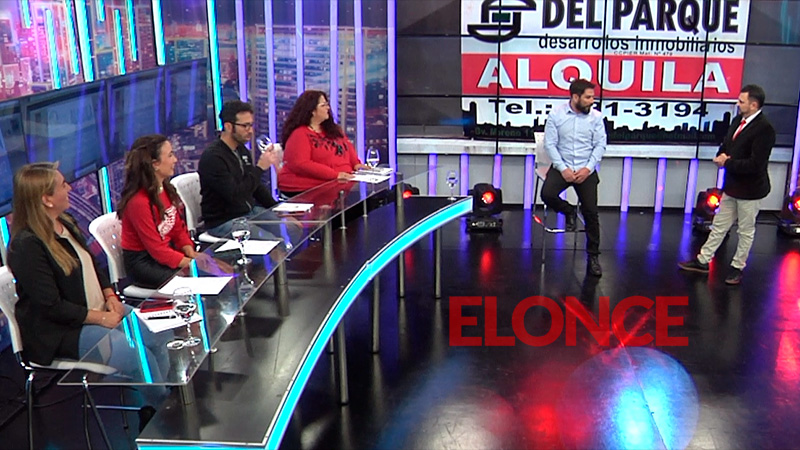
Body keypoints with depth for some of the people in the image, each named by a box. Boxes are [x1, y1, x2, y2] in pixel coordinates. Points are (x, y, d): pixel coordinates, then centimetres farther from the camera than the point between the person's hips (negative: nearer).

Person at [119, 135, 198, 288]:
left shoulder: (166, 189, 3)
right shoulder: (138, 202, -23)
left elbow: (179, 229, 7)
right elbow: (157, 250, -21)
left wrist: (193, 255, -8)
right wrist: (190, 264, -20)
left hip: (169, 251, 8)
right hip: (143, 263, -8)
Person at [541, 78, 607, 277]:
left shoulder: (596, 116, 0)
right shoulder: (556, 115, -3)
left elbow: (600, 145, 0)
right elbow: (550, 144, -5)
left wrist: (588, 168, -13)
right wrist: (563, 168, -15)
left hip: (586, 170, 0)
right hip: (562, 167, 0)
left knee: (591, 212, -7)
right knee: (547, 195, -26)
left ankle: (593, 256, 7)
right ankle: (569, 211, 9)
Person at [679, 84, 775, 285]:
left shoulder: (764, 129, -21)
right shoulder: (738, 120, 4)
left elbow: (755, 164, -26)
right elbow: (726, 145, 16)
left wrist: (728, 163, -18)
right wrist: (722, 157, -6)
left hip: (749, 189, -8)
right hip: (732, 185, 8)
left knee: (746, 231, 10)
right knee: (719, 225, 16)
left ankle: (737, 268, 23)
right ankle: (702, 261, 25)